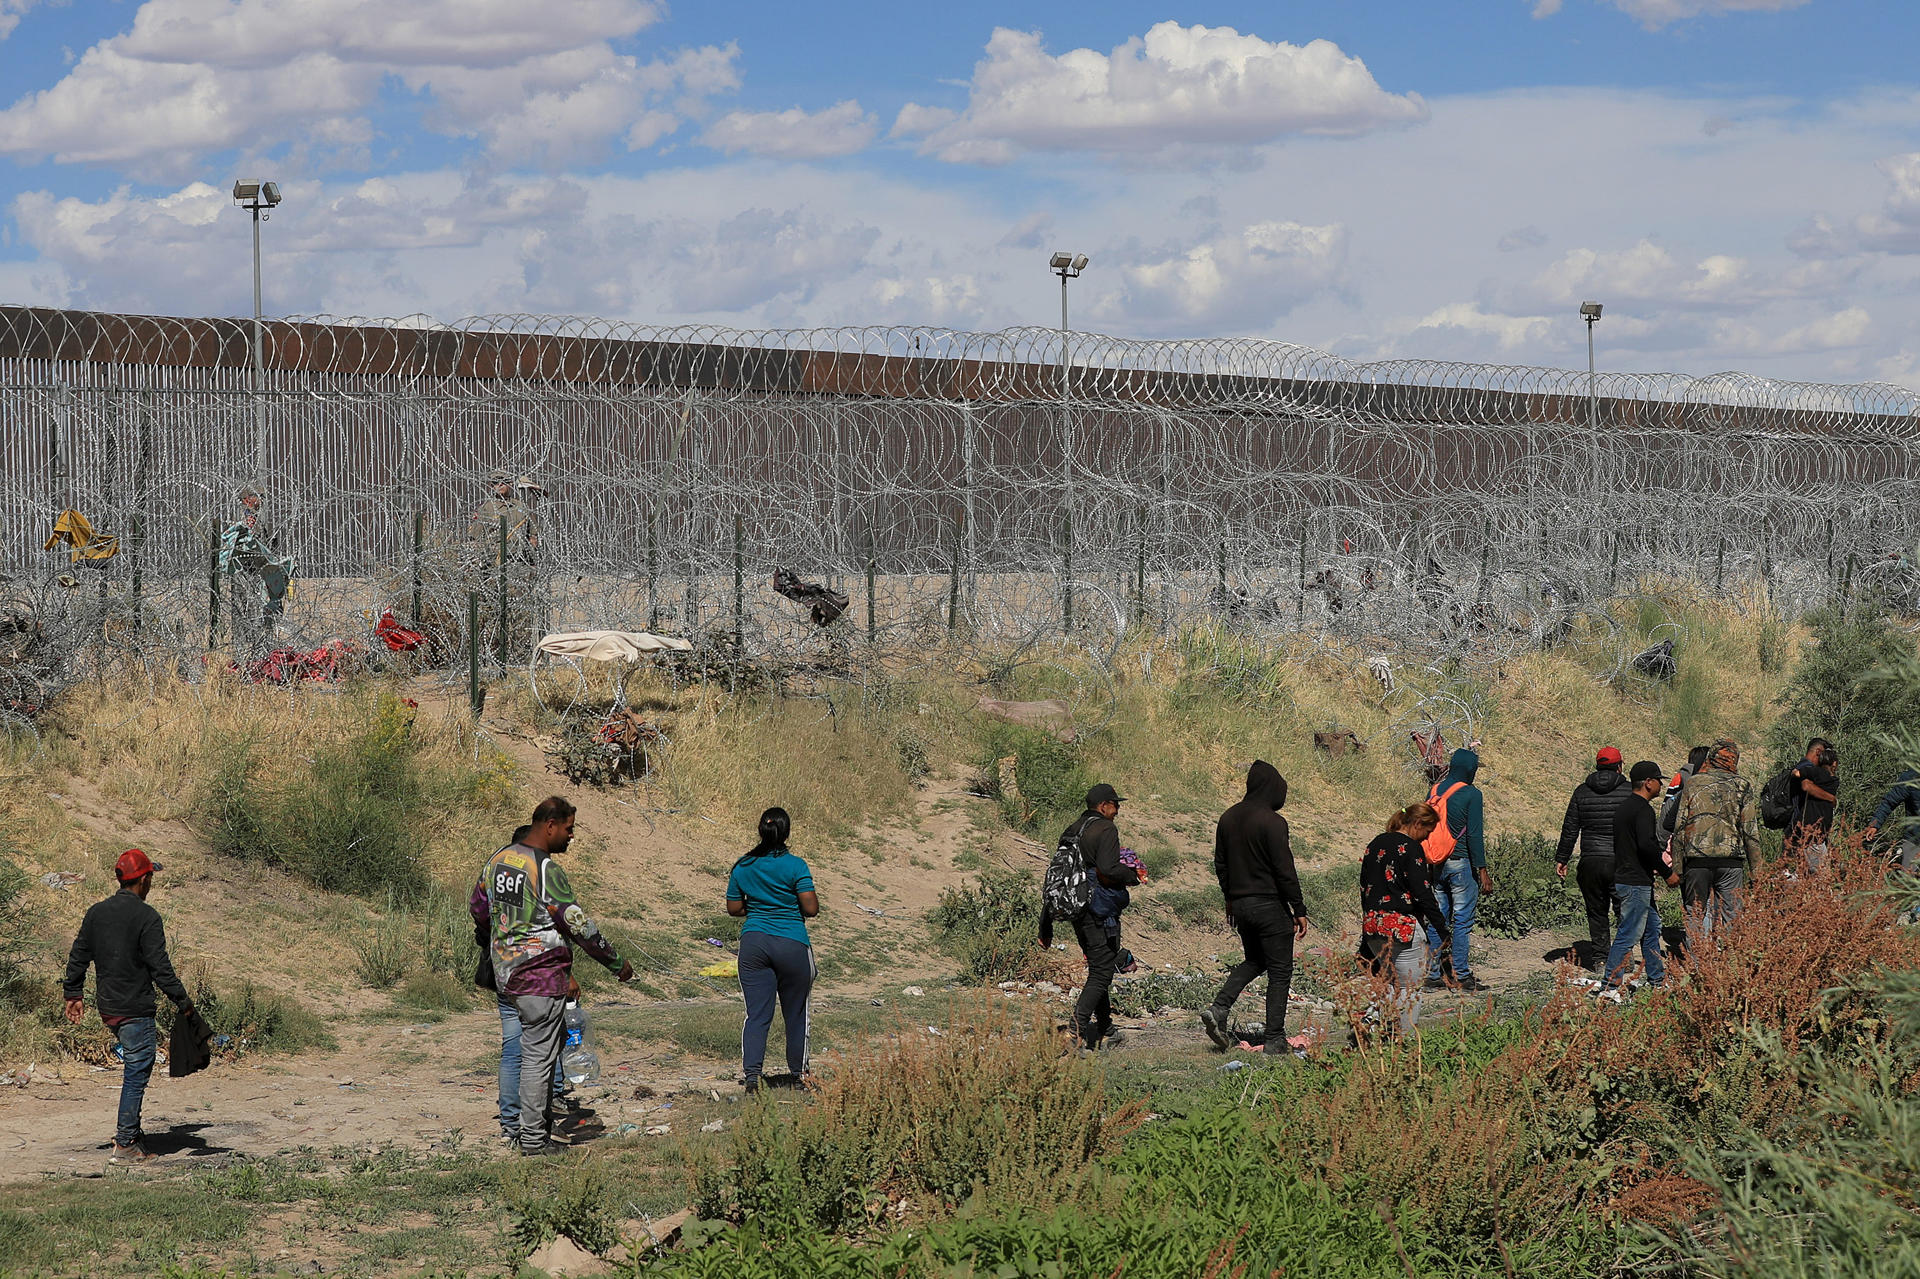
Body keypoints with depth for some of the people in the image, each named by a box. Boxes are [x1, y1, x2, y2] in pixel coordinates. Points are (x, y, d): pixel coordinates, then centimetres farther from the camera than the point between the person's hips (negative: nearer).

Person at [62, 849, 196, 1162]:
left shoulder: (96, 913, 7)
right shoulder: (146, 917, -14)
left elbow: (78, 957, 12)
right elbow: (160, 967, -16)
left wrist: (74, 994, 22)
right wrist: (183, 1003, -10)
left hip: (107, 1008, 7)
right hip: (136, 1010, -7)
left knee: (137, 1067, 23)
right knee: (137, 1074, -1)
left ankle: (130, 1128, 19)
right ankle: (125, 1145, 0)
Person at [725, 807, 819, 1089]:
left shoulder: (742, 867, 3)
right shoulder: (795, 866, -9)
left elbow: (734, 909, 9)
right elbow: (811, 908, -11)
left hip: (753, 942, 3)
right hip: (792, 944, -3)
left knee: (756, 1013, 2)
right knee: (796, 1012, 12)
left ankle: (750, 1072, -12)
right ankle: (798, 1072, 23)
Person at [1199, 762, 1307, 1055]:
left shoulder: (1228, 818, 5)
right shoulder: (1273, 822, -17)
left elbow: (1220, 864, 13)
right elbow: (1285, 871, -17)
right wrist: (1299, 910, -10)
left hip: (1240, 905, 7)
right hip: (1270, 904, -7)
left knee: (1253, 960, 24)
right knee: (1280, 971, 3)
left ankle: (1219, 1008, 5)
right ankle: (1275, 1040, 3)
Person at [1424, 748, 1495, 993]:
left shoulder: (1434, 791, 9)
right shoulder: (1471, 794, -10)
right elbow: (1474, 834, -13)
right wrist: (1482, 870, -9)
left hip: (1436, 864, 6)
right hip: (1461, 864, -6)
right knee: (1462, 920, -1)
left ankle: (1433, 975, 10)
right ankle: (1462, 975, -1)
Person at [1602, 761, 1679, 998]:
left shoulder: (1624, 808, 16)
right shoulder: (1642, 809, -16)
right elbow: (1647, 844, -26)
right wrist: (1667, 873, -17)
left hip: (1624, 878, 11)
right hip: (1636, 883, -11)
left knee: (1651, 928, 19)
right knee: (1629, 934, -9)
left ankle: (1657, 980, 26)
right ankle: (1610, 986, -9)